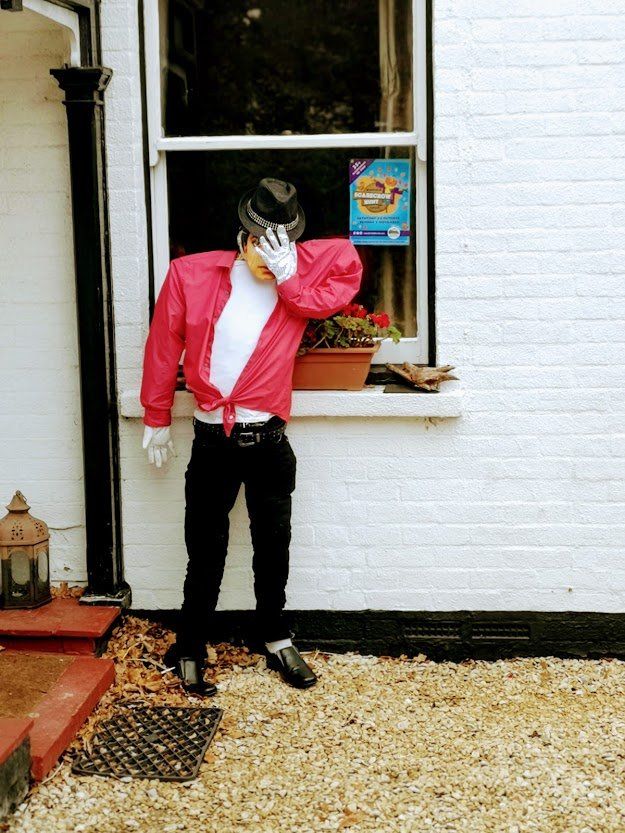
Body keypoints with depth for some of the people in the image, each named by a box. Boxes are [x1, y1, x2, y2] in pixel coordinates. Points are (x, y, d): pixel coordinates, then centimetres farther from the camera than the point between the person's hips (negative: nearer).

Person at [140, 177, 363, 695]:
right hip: (212, 440, -1)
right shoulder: (191, 274, -4)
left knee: (273, 549, 15)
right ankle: (189, 652, 23)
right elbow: (164, 346, 3)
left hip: (269, 441, 1)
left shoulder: (302, 273, -1)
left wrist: (289, 277, -19)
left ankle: (277, 640, 35)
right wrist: (157, 419, 9)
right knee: (206, 554, 7)